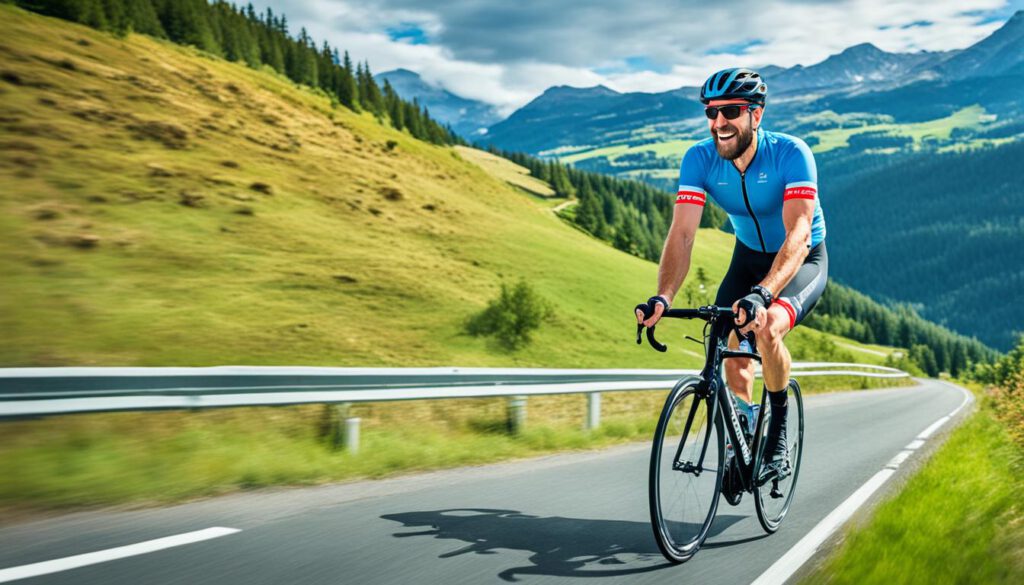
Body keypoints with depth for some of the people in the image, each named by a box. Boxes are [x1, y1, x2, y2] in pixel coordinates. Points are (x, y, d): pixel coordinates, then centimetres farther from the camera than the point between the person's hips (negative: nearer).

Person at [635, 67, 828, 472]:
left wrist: (763, 293, -58)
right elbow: (682, 234, -28)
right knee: (732, 348, -7)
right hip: (748, 256, 4)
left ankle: (779, 431, -6)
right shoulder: (700, 159, -20)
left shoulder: (790, 153, -30)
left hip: (804, 261, -4)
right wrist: (663, 297, -46)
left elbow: (798, 234, -42)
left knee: (766, 329, -30)